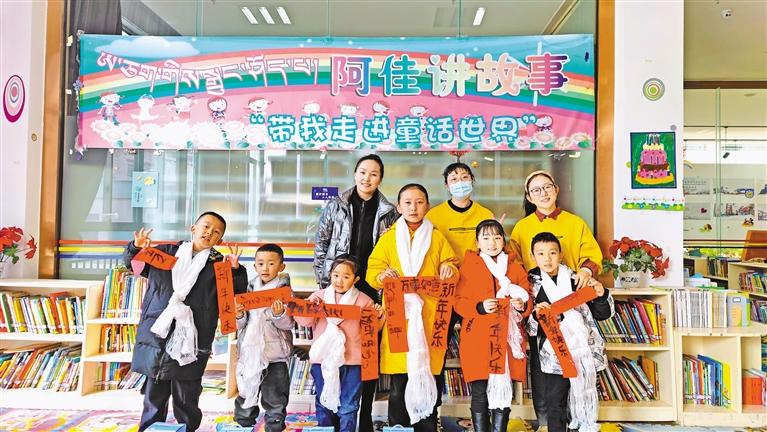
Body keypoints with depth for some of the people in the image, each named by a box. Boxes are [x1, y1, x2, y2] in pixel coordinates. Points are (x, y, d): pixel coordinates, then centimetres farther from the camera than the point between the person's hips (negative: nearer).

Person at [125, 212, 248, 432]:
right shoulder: (166, 252, 11)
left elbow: (239, 293, 3)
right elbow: (132, 263, 20)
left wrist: (236, 270, -14)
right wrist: (137, 247, -1)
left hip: (190, 343, -1)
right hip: (156, 337, 2)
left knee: (186, 401, 7)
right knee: (154, 397, 11)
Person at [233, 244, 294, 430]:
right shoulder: (250, 289, 4)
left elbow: (289, 325, -10)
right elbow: (240, 326, 7)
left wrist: (279, 315, -29)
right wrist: (239, 316, -14)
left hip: (275, 354, -3)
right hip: (250, 352, 3)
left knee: (275, 400, 7)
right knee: (246, 393, 17)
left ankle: (275, 427, 23)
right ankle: (243, 425, 34)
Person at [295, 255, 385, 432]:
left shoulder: (364, 301, -2)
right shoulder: (319, 296, 2)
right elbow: (305, 321, -2)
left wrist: (379, 316, -15)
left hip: (351, 360, -2)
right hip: (323, 358, 2)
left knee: (348, 407, 8)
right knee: (324, 403, 16)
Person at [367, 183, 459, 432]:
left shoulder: (437, 238, 12)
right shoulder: (388, 238, 9)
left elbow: (452, 268, 13)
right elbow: (373, 271, 6)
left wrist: (449, 269, -9)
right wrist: (381, 275, -15)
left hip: (428, 317, 1)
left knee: (428, 382, 2)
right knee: (398, 384, 1)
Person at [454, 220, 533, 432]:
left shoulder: (516, 268, 11)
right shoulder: (468, 267, 3)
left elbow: (529, 299, 11)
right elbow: (459, 302, -3)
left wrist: (522, 305, -11)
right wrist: (480, 307, -20)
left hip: (508, 339, 2)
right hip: (478, 339, -2)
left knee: (503, 391, 8)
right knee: (479, 393, 3)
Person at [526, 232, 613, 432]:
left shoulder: (576, 280, 2)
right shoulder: (531, 283, 1)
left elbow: (602, 314, 6)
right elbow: (524, 323, 1)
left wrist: (601, 295, -11)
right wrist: (535, 316, -19)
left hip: (582, 348, 1)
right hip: (554, 352, -1)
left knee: (584, 396, 12)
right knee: (555, 402, 3)